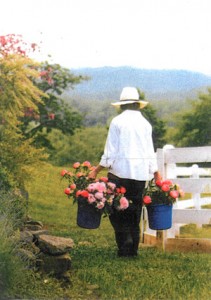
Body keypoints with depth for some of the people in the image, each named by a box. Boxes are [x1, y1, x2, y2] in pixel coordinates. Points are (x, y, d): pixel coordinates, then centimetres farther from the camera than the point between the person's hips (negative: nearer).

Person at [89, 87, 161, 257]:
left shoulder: (117, 122, -3)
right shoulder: (145, 123, 8)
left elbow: (110, 152, -6)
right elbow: (150, 153, 9)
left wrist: (96, 170, 0)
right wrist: (156, 174, 19)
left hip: (121, 171, -4)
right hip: (141, 173, 4)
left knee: (117, 210, 4)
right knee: (135, 211, 11)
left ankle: (125, 246, -9)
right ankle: (133, 249, 15)